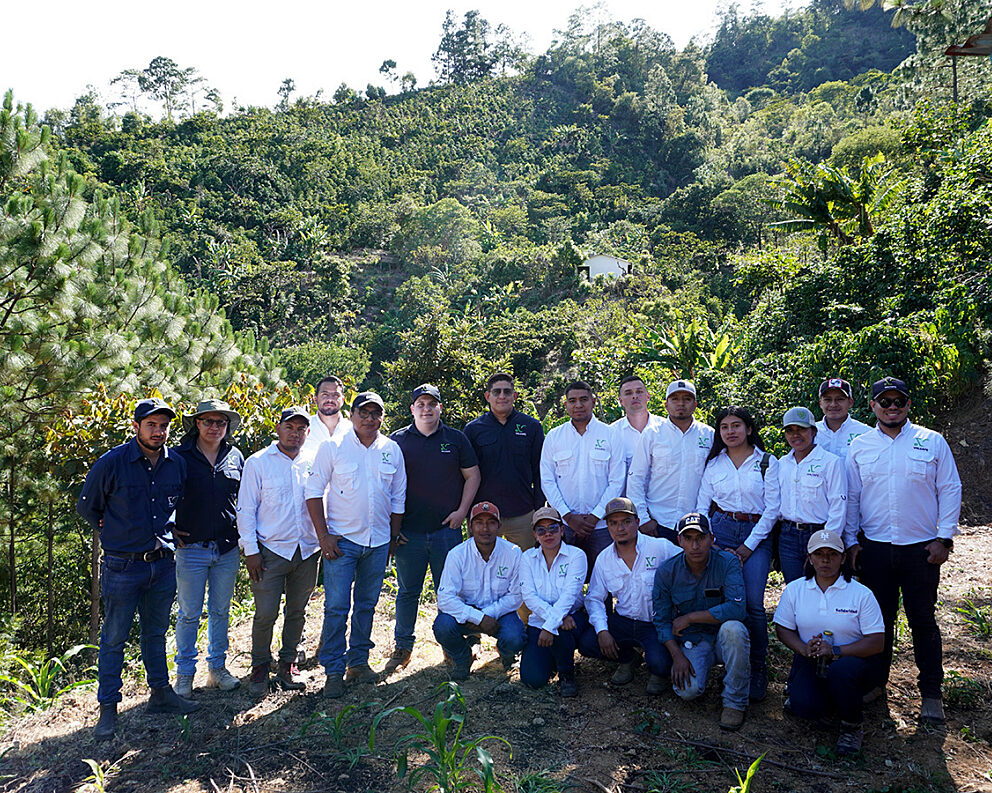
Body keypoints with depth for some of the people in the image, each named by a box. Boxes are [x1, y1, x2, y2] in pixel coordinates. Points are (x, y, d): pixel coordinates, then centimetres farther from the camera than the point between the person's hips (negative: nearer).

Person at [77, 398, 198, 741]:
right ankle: (108, 709, 18)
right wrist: (116, 533, 4)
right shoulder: (112, 463, -12)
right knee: (114, 638, 6)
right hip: (122, 567, -4)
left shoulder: (177, 464, 0)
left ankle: (161, 693, 30)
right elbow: (86, 506, 2)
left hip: (163, 563, 4)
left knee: (155, 632, 17)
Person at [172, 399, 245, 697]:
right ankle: (184, 673, 20)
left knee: (221, 611, 13)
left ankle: (217, 669, 27)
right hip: (191, 547, -3)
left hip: (228, 549, 3)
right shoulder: (180, 456, -4)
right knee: (189, 614, 5)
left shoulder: (235, 456, 6)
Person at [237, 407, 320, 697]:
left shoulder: (313, 462, 6)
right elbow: (246, 509, -2)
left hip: (308, 551, 3)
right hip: (271, 550, -3)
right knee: (266, 613, -2)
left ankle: (288, 663, 29)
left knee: (297, 612, 12)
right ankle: (260, 667, 20)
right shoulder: (258, 462, -1)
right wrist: (250, 551, -7)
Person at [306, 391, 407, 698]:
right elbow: (314, 490, -3)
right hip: (341, 539, -3)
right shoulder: (333, 447, -3)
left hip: (378, 542, 3)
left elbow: (398, 497, 12)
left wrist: (393, 538, 10)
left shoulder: (392, 450, 6)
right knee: (336, 606, -3)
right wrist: (323, 535, -8)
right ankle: (334, 671, 8)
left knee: (367, 604, 13)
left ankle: (358, 661, 27)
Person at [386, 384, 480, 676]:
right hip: (408, 531, 0)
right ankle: (402, 647, 23)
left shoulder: (456, 439, 6)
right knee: (407, 591, 9)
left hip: (447, 528, 0)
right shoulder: (397, 440, 5)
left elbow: (472, 475, 9)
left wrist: (462, 510, -2)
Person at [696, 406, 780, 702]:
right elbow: (702, 505, 12)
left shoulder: (767, 462, 3)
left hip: (756, 535, -2)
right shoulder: (714, 464, 11)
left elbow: (772, 509, -2)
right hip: (720, 530, 2)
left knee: (753, 603, -12)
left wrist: (747, 547, -7)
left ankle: (757, 670, 4)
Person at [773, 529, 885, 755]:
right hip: (811, 662, 1)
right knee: (806, 707, -27)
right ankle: (798, 692, 12)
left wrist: (836, 651, -24)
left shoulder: (861, 594, -7)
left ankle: (852, 726, -8)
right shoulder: (794, 589, 1)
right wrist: (805, 649, -16)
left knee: (840, 670, -37)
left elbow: (877, 642, -11)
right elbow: (783, 629, 5)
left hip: (853, 660, -1)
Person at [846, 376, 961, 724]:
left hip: (921, 549, -1)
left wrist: (944, 538, -4)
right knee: (878, 619, 9)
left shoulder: (932, 442, 2)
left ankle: (931, 693, 20)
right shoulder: (859, 447, 6)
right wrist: (852, 542, 5)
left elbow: (950, 490, 3)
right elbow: (850, 498, 9)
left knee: (923, 620, 6)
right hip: (874, 548, 1)